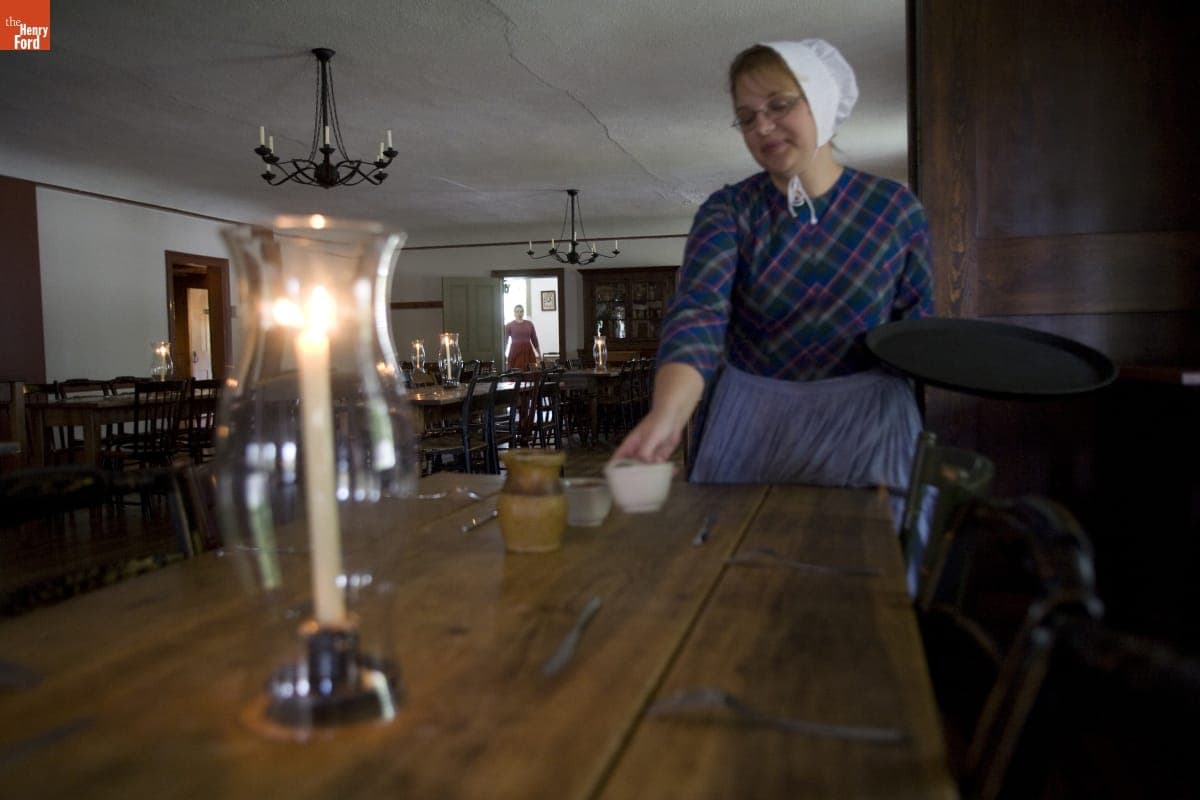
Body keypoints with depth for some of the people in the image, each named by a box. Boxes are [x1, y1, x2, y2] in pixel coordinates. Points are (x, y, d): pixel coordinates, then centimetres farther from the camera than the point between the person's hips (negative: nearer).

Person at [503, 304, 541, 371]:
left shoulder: (529, 324, 8)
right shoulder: (509, 325, 2)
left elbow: (534, 340, 12)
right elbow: (505, 341, 1)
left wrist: (539, 354, 11)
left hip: (528, 351, 2)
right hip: (515, 352, -2)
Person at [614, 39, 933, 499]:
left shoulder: (896, 210, -4)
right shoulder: (727, 211, -7)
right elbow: (697, 313, -25)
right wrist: (667, 415, -42)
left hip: (866, 424, 1)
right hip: (748, 425, 0)